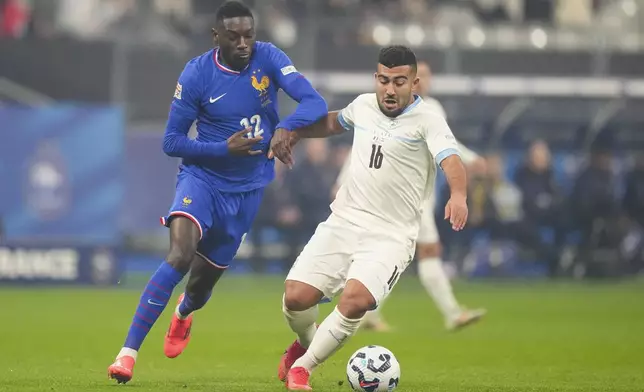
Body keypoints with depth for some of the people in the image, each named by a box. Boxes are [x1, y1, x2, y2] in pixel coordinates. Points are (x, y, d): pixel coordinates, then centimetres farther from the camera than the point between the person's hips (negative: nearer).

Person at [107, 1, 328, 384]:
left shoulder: (269, 59, -11)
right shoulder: (197, 73, -15)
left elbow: (315, 103, -19)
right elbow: (172, 142, -10)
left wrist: (285, 127, -39)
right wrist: (224, 148, -23)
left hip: (247, 187, 3)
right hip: (202, 177, -3)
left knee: (207, 274, 15)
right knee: (181, 255, -28)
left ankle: (185, 312, 55)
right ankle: (128, 353, -27)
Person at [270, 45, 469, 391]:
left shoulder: (426, 120, -9)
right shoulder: (364, 105, 9)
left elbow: (450, 159, -28)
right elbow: (333, 122, 33)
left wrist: (458, 195, -47)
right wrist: (293, 134, 21)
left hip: (391, 236, -5)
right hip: (343, 222, 5)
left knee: (356, 299, -29)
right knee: (296, 296, -10)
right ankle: (305, 342, 28)